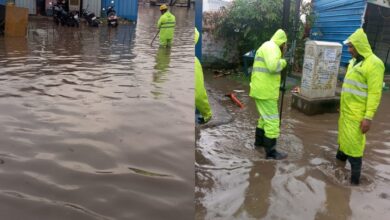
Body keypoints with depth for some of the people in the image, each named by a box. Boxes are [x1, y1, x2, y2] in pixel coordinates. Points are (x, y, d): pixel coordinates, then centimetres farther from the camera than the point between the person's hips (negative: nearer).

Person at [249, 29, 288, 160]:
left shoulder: (266, 46, 19)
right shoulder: (272, 47, -13)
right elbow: (273, 66, -29)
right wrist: (283, 62, -11)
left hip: (260, 89, 10)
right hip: (265, 91, -10)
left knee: (265, 117, 25)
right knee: (272, 120, -5)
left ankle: (259, 141, 38)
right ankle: (270, 152, 0)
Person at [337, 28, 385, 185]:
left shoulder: (374, 64, -17)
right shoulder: (354, 61, 11)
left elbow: (375, 93, -19)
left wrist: (368, 117, -22)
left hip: (357, 114, -8)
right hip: (346, 110, 8)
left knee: (353, 144, -4)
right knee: (343, 138, 21)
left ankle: (355, 178, 5)